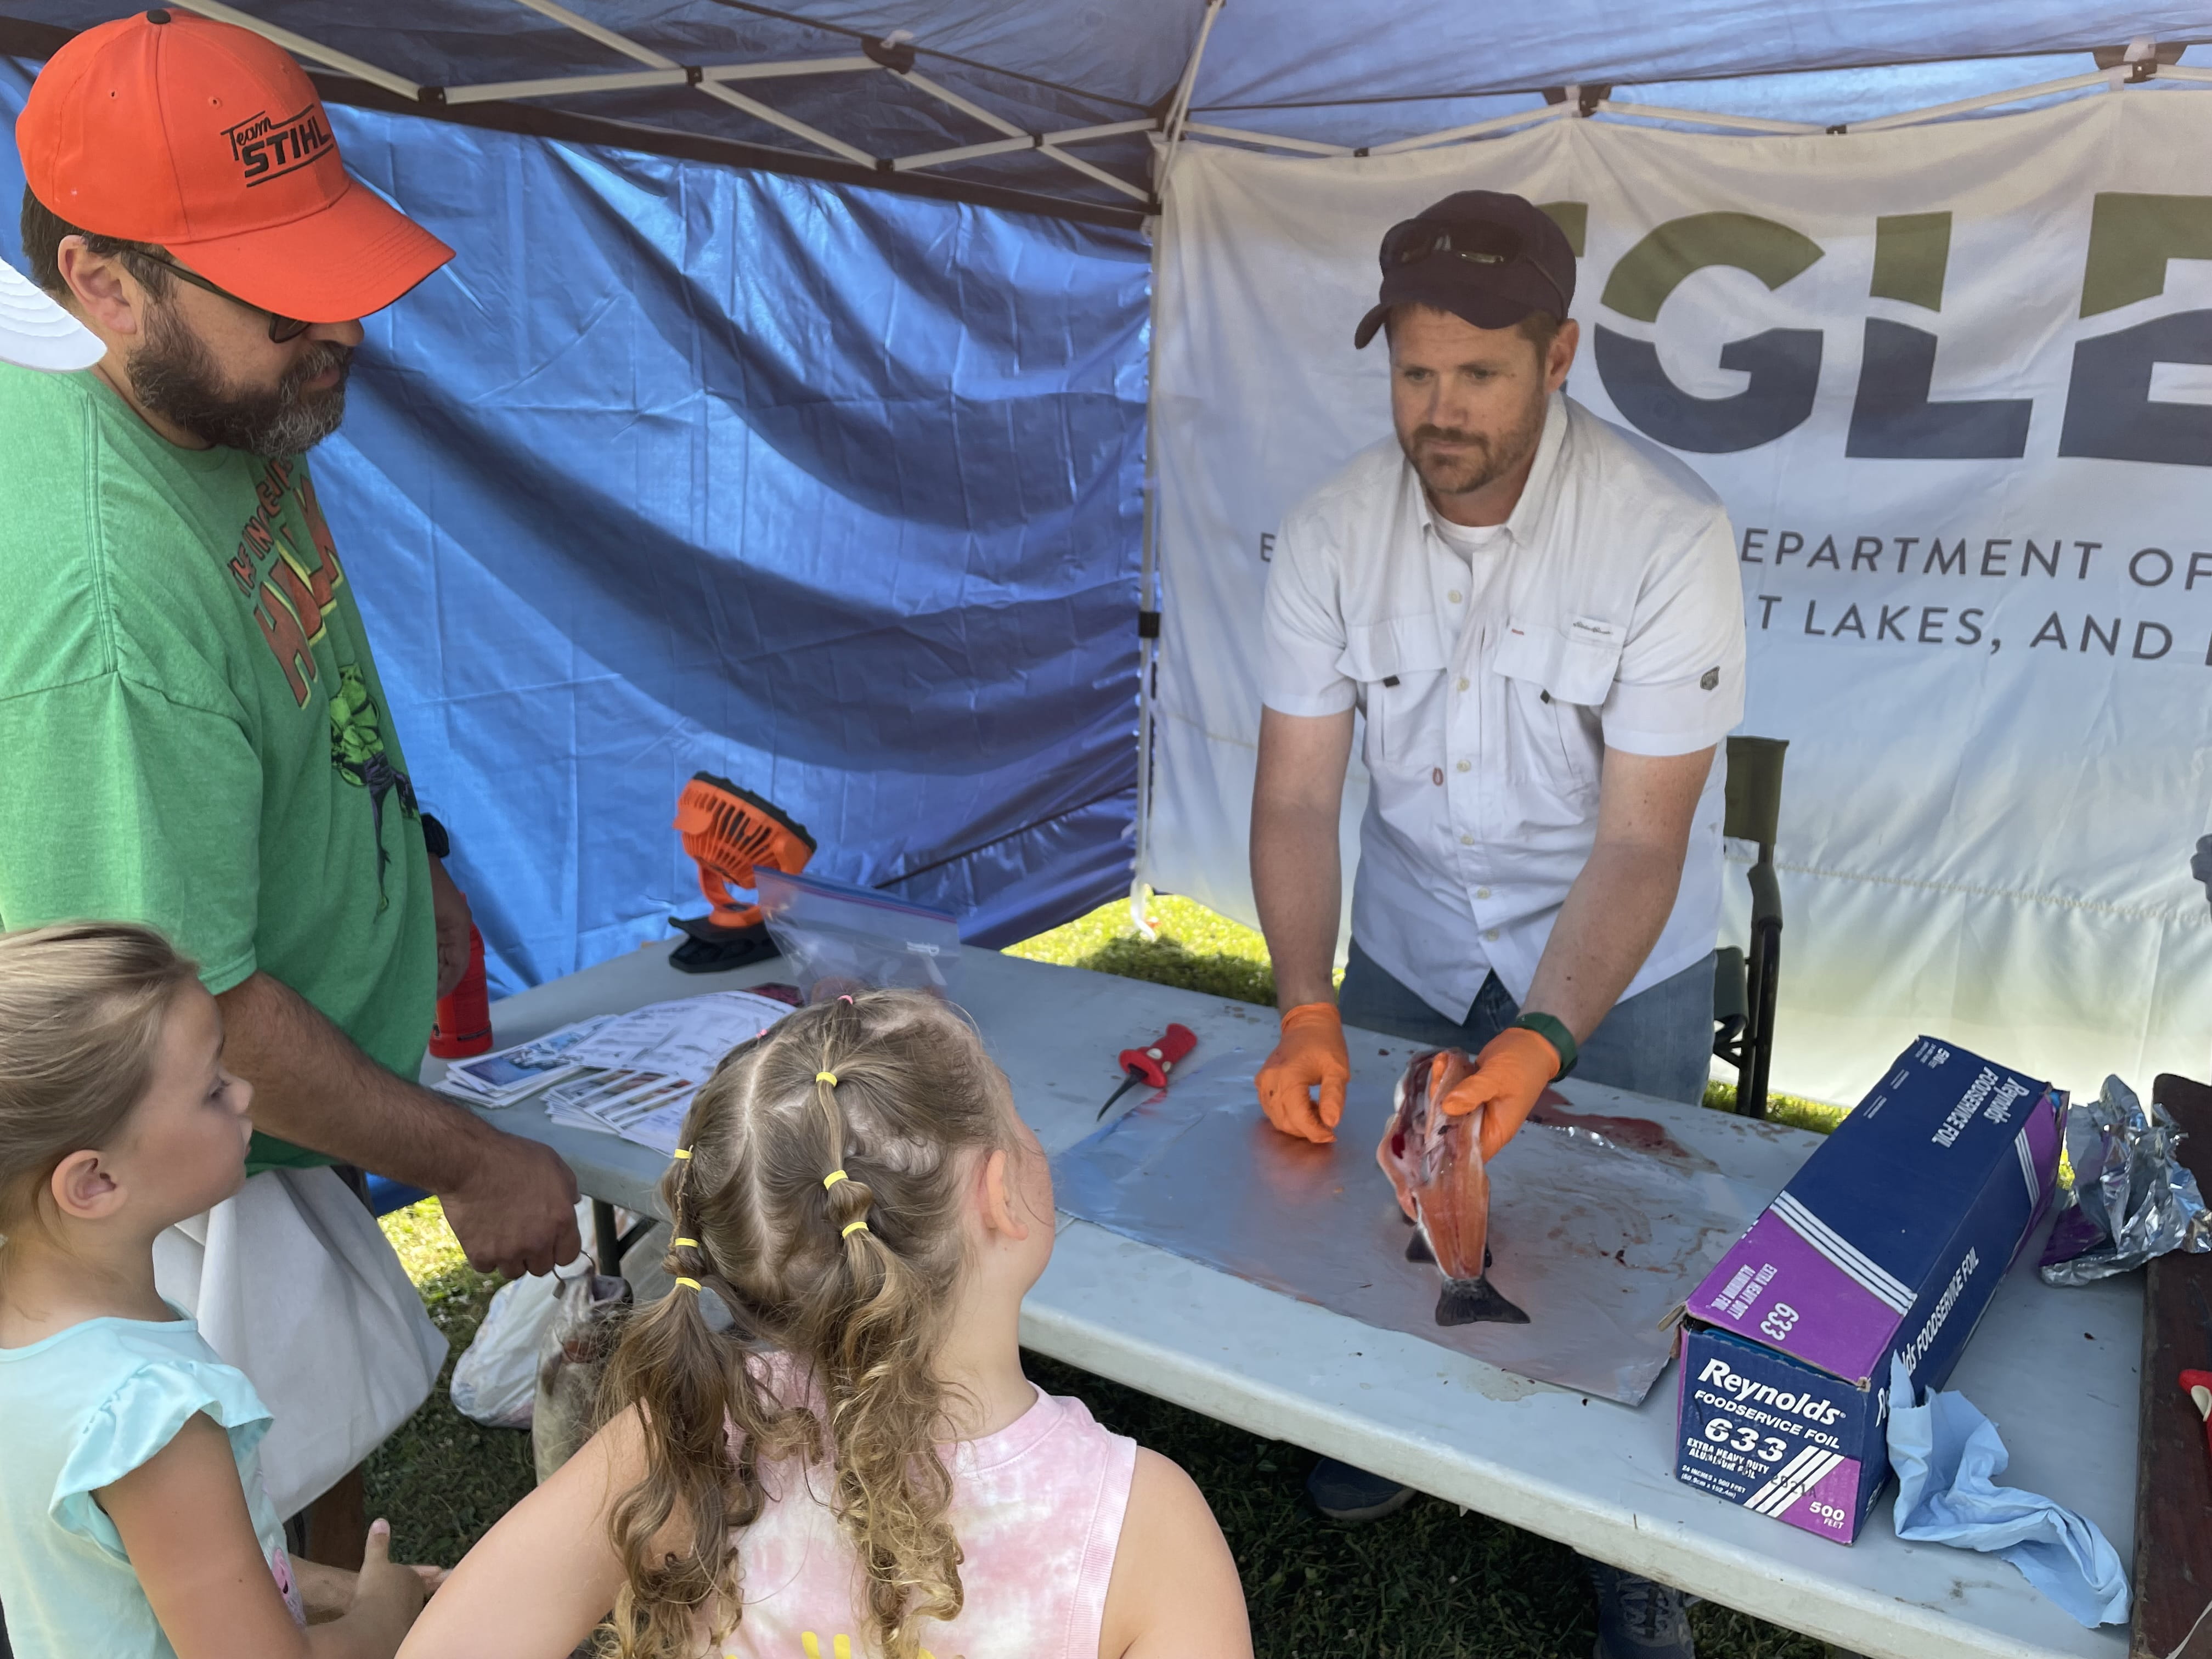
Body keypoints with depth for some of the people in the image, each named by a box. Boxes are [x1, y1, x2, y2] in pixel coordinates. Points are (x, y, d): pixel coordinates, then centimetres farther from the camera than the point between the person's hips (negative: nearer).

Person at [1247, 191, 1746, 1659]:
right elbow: (1298, 795, -14)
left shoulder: (1669, 534, -25)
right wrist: (1307, 1016, -27)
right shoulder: (1335, 532, -14)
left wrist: (1541, 1044, -38)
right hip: (1407, 952, 3)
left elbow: (1638, 845, -25)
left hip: (1619, 976, -2)